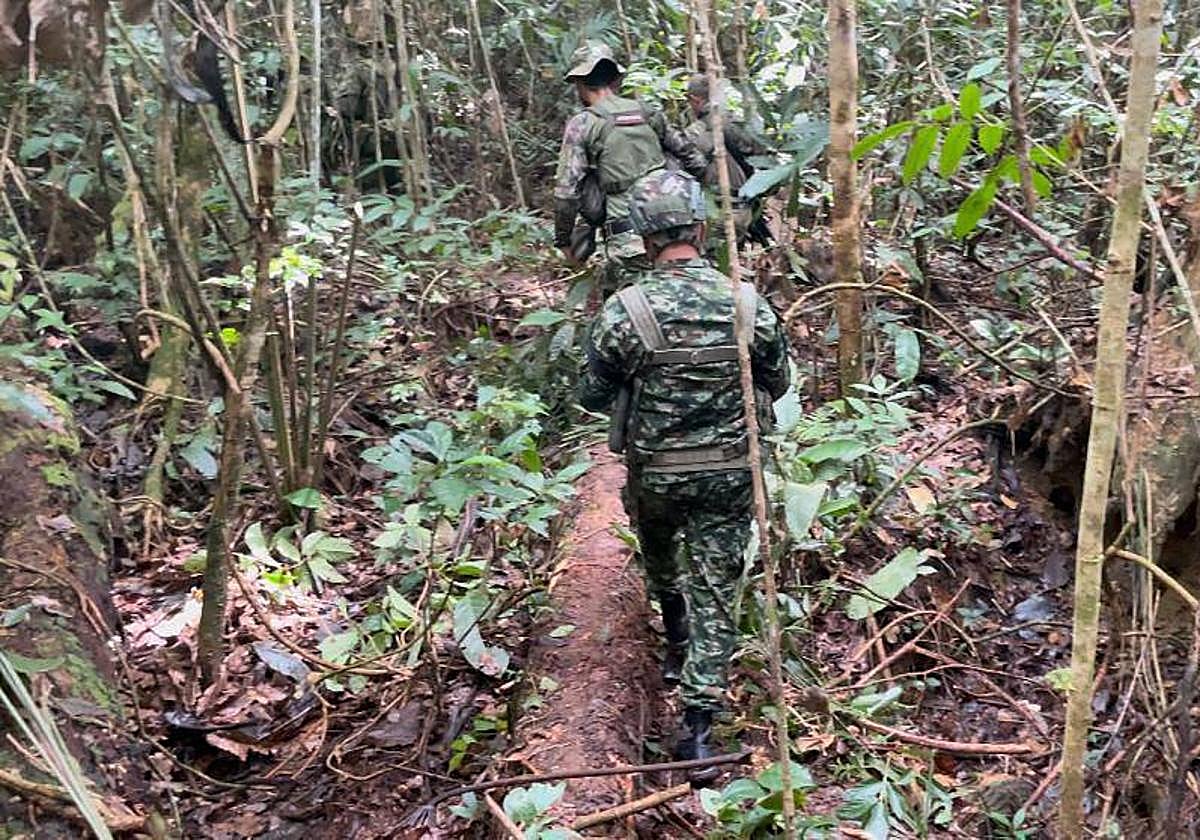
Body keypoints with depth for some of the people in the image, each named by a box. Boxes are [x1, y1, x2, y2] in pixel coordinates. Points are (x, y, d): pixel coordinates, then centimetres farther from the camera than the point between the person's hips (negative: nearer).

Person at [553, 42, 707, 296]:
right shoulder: (647, 113, 13)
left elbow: (567, 190, -7)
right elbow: (695, 161, 16)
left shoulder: (582, 125, -2)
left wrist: (564, 240, 4)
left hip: (626, 239, -5)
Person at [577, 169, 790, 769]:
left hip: (654, 473, 0)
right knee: (715, 594, 8)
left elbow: (593, 398, -6)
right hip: (728, 476, 0)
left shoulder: (624, 311, -18)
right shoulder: (749, 304, -12)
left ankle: (676, 643, 55)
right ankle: (698, 724, 6)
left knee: (660, 561, 30)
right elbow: (776, 386, 3)